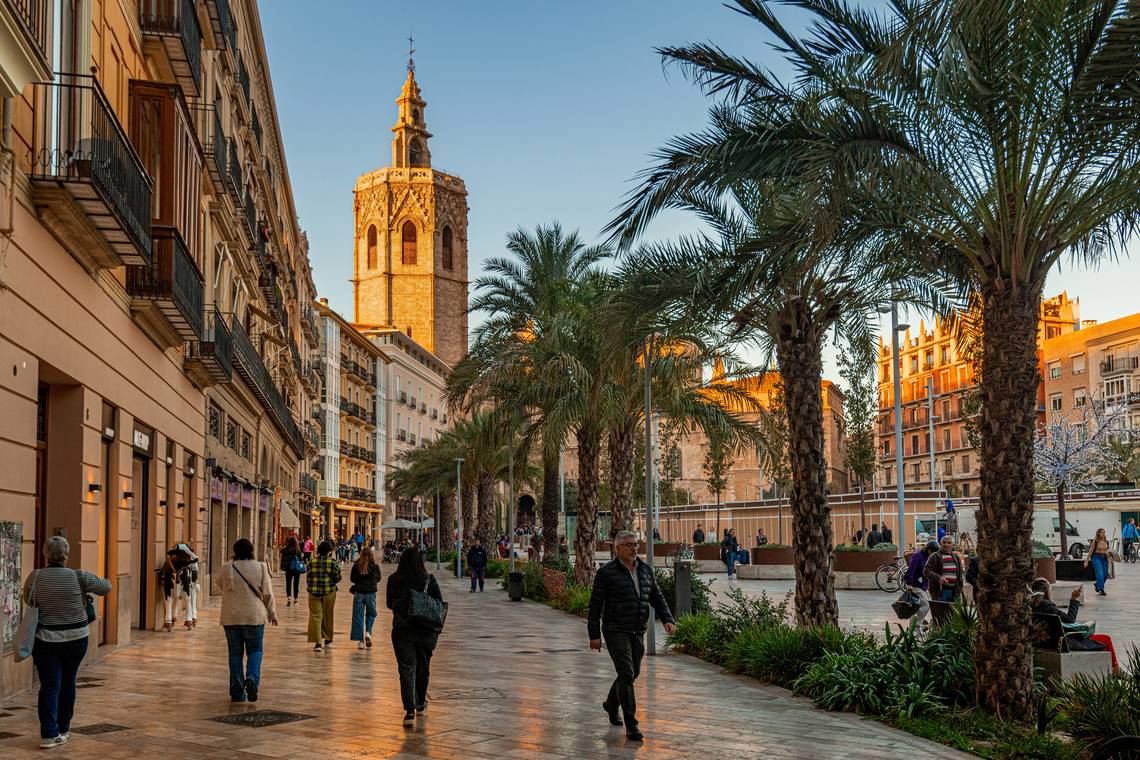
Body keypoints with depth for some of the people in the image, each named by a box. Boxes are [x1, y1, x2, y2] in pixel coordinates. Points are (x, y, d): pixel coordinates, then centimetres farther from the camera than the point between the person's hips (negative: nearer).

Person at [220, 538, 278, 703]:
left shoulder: (227, 568, -3)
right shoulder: (260, 567, -4)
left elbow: (222, 586, 15)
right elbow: (267, 593, -2)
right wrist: (272, 613, 9)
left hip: (231, 617, 1)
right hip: (254, 616, -1)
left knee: (235, 653, 8)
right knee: (254, 650, 12)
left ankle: (237, 692, 8)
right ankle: (252, 678, -13)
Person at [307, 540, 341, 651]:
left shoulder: (312, 562, -2)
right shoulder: (333, 563, -7)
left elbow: (308, 579, 1)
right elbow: (337, 578, -5)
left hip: (314, 592, 0)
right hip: (329, 592, 0)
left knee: (315, 616, 1)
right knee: (328, 617, 16)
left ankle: (317, 643, -8)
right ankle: (328, 640, 29)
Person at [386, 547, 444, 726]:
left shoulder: (394, 580, -6)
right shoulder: (430, 581, -9)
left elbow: (389, 604, 6)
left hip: (402, 631, -1)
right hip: (426, 631, 1)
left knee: (406, 669, 1)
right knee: (423, 667, 18)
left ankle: (410, 710, -12)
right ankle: (420, 704, 35)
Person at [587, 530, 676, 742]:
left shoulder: (645, 569, 9)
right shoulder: (607, 572, -8)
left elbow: (657, 597, 13)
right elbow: (595, 604, -7)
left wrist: (667, 619, -3)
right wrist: (594, 635, -8)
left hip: (637, 632, 6)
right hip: (616, 631, -6)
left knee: (632, 673, 16)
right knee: (626, 674, -11)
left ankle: (611, 704, 41)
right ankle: (631, 725, -5)